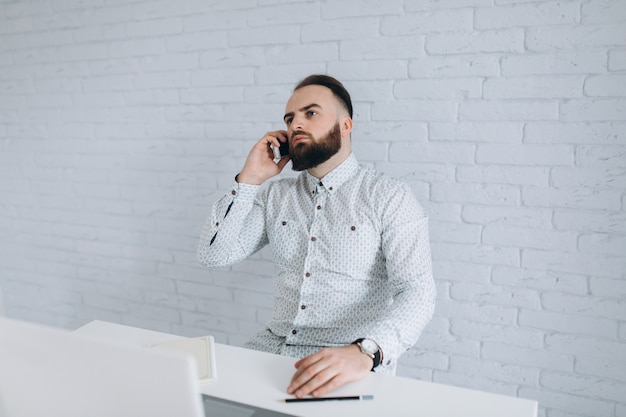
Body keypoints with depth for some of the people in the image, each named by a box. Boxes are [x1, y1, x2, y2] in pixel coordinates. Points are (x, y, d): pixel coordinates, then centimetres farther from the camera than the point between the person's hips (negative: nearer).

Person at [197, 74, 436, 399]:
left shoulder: (390, 198, -5)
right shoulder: (275, 196, 10)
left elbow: (417, 293, -16)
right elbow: (213, 255, 4)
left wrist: (363, 353, -33)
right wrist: (249, 179, -2)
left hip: (355, 362, -4)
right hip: (273, 344, 5)